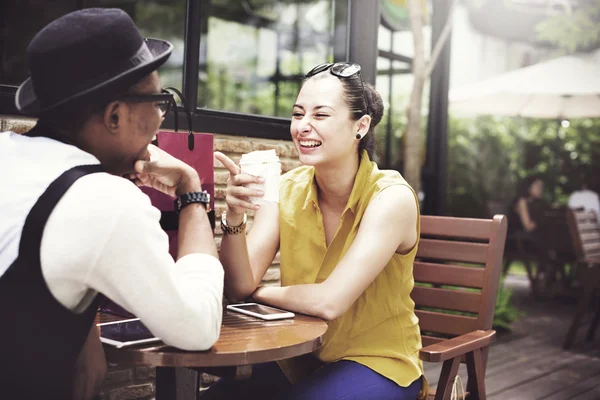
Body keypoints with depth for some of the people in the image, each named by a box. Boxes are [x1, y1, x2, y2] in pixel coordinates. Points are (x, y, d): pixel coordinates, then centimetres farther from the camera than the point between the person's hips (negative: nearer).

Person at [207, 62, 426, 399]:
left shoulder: (391, 197, -18)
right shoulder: (289, 188, -4)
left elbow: (329, 302, -25)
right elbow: (239, 287, -10)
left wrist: (257, 292, -10)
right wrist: (235, 217, -26)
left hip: (377, 362, -4)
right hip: (300, 358, 4)